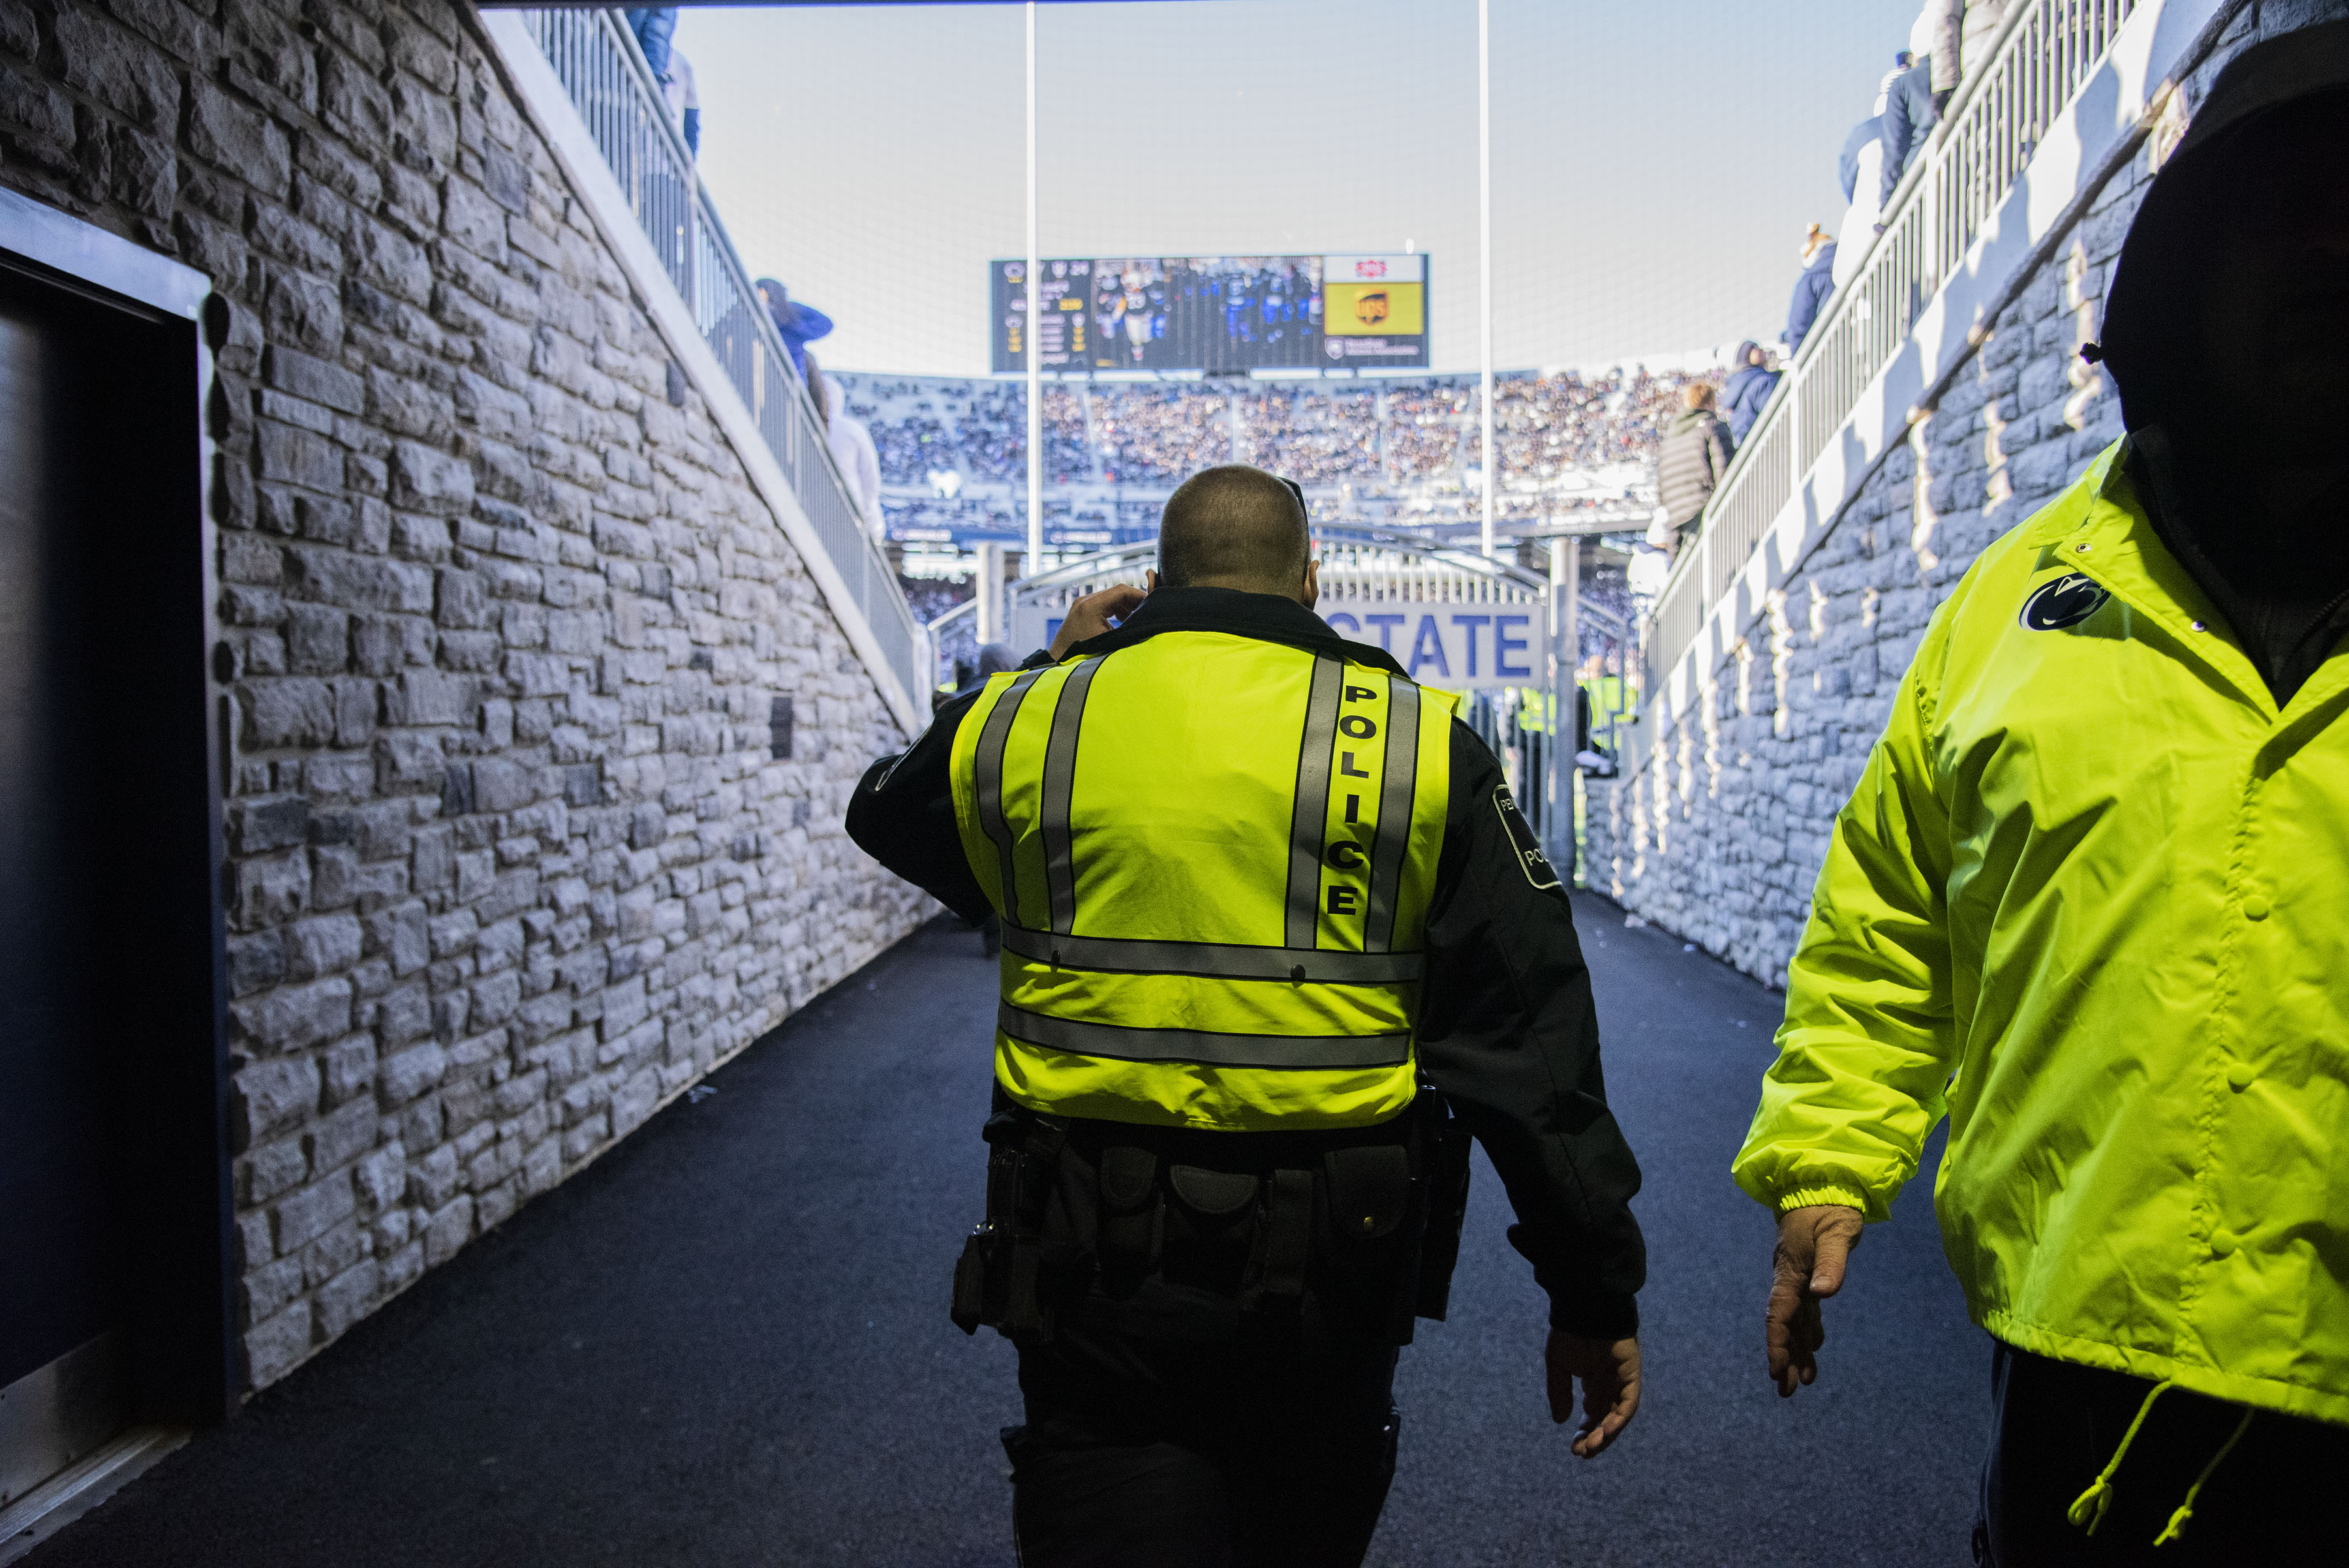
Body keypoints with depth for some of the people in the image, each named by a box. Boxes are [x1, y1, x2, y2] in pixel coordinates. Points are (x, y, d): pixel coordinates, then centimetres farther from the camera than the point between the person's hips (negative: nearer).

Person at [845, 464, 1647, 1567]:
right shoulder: (1419, 744, -3)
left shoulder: (1021, 723, 0)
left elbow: (887, 815, 24)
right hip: (1328, 1273, 2)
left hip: (1094, 1269, -1)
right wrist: (1594, 1293, 2)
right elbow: (1531, 1042, -5)